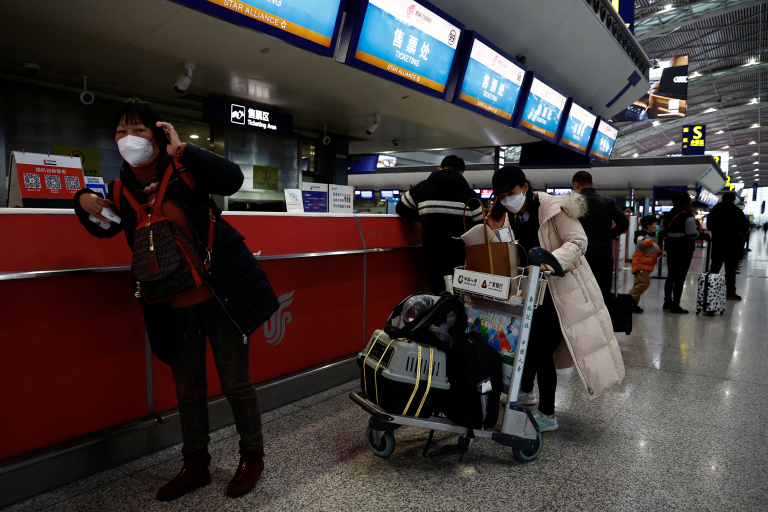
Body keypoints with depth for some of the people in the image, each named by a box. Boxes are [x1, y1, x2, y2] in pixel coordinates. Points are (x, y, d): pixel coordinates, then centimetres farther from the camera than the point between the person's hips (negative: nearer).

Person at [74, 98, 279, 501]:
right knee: (187, 389, 16)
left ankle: (253, 457, 27)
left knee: (235, 382, 5)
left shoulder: (184, 170, -10)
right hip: (175, 308, 5)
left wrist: (183, 151, -28)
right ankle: (196, 466, 35)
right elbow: (104, 229, 20)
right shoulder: (120, 191, 3)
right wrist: (84, 202, 1)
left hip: (220, 296, -5)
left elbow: (232, 179, -27)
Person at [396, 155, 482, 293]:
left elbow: (401, 208, 22)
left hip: (434, 254, 2)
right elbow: (480, 226, 7)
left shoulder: (423, 187, 11)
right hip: (462, 255, -1)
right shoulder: (468, 193, 6)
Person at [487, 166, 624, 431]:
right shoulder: (508, 217, 5)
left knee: (542, 349, -7)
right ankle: (526, 391, 43)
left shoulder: (553, 208, -17)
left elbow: (578, 243, -20)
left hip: (562, 289, -7)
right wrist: (494, 232, -7)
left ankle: (547, 415, 9)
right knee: (526, 340, 18)